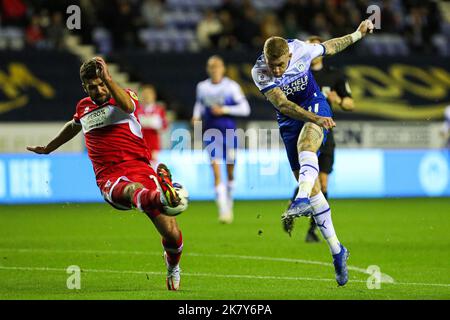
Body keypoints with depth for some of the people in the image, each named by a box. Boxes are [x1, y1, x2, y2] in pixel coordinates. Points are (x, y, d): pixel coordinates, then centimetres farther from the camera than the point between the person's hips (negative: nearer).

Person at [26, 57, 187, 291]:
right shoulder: (83, 107, 20)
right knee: (133, 189, -41)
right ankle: (157, 199, -79)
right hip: (110, 179, 1)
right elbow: (74, 126, 46)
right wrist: (48, 148, 58)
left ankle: (172, 268, 26)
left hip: (139, 167, -1)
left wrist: (107, 78, -31)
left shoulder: (125, 96, 7)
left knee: (172, 235, -8)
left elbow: (128, 106, -21)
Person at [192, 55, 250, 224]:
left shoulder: (231, 86, -2)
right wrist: (196, 116, 4)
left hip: (228, 131, -1)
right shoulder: (202, 87, 6)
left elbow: (245, 109, -3)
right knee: (216, 170, -12)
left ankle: (229, 202, 32)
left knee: (230, 170, 8)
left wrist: (224, 110, -14)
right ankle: (223, 210, -14)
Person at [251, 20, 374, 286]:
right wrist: (316, 120, -42)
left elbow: (330, 47, 6)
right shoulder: (259, 72, -20)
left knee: (305, 146, -36)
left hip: (315, 105, -1)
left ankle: (302, 200, -62)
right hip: (290, 121, 1)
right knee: (310, 184, 0)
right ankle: (337, 251, 6)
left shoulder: (302, 50, -17)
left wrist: (358, 34, 16)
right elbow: (283, 105, -30)